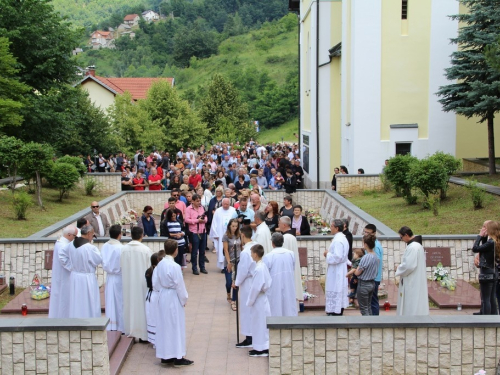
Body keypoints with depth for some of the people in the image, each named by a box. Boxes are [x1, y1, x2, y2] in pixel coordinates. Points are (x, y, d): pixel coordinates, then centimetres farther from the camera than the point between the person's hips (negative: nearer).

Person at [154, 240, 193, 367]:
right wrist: (184, 299, -4)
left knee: (164, 326, 13)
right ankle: (177, 357, 7)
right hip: (173, 298, -7)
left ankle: (165, 356, 20)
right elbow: (179, 285, -16)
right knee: (176, 327, 2)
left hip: (163, 297, 7)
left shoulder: (160, 264, -1)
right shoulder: (175, 266, -21)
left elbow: (155, 282, 5)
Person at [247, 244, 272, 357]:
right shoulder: (263, 266, 6)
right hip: (262, 298, 10)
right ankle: (259, 347, 24)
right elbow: (269, 281, 14)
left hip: (258, 300, -10)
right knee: (260, 324, 15)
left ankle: (262, 349, 8)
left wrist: (250, 301, -15)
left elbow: (256, 288, -23)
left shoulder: (258, 269, -23)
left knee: (259, 324, 0)